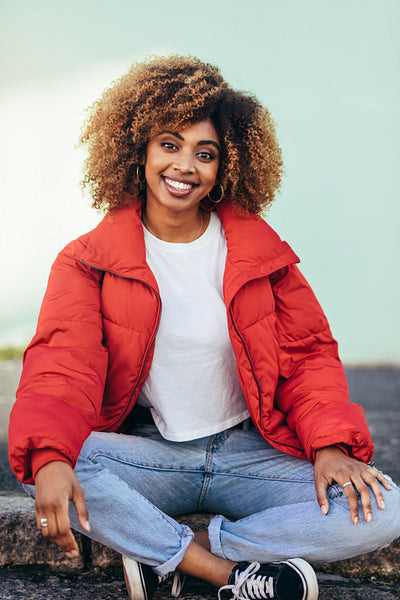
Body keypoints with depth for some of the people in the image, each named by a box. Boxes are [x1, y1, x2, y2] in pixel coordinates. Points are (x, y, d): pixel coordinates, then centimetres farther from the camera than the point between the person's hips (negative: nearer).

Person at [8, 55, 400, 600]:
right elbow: (62, 363, -14)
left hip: (248, 450, 2)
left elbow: (309, 354, 4)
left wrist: (332, 445, -15)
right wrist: (49, 456, -34)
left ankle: (162, 553, -15)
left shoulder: (259, 249, 3)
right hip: (146, 452, -1)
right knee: (49, 472, -32)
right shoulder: (90, 259, -1)